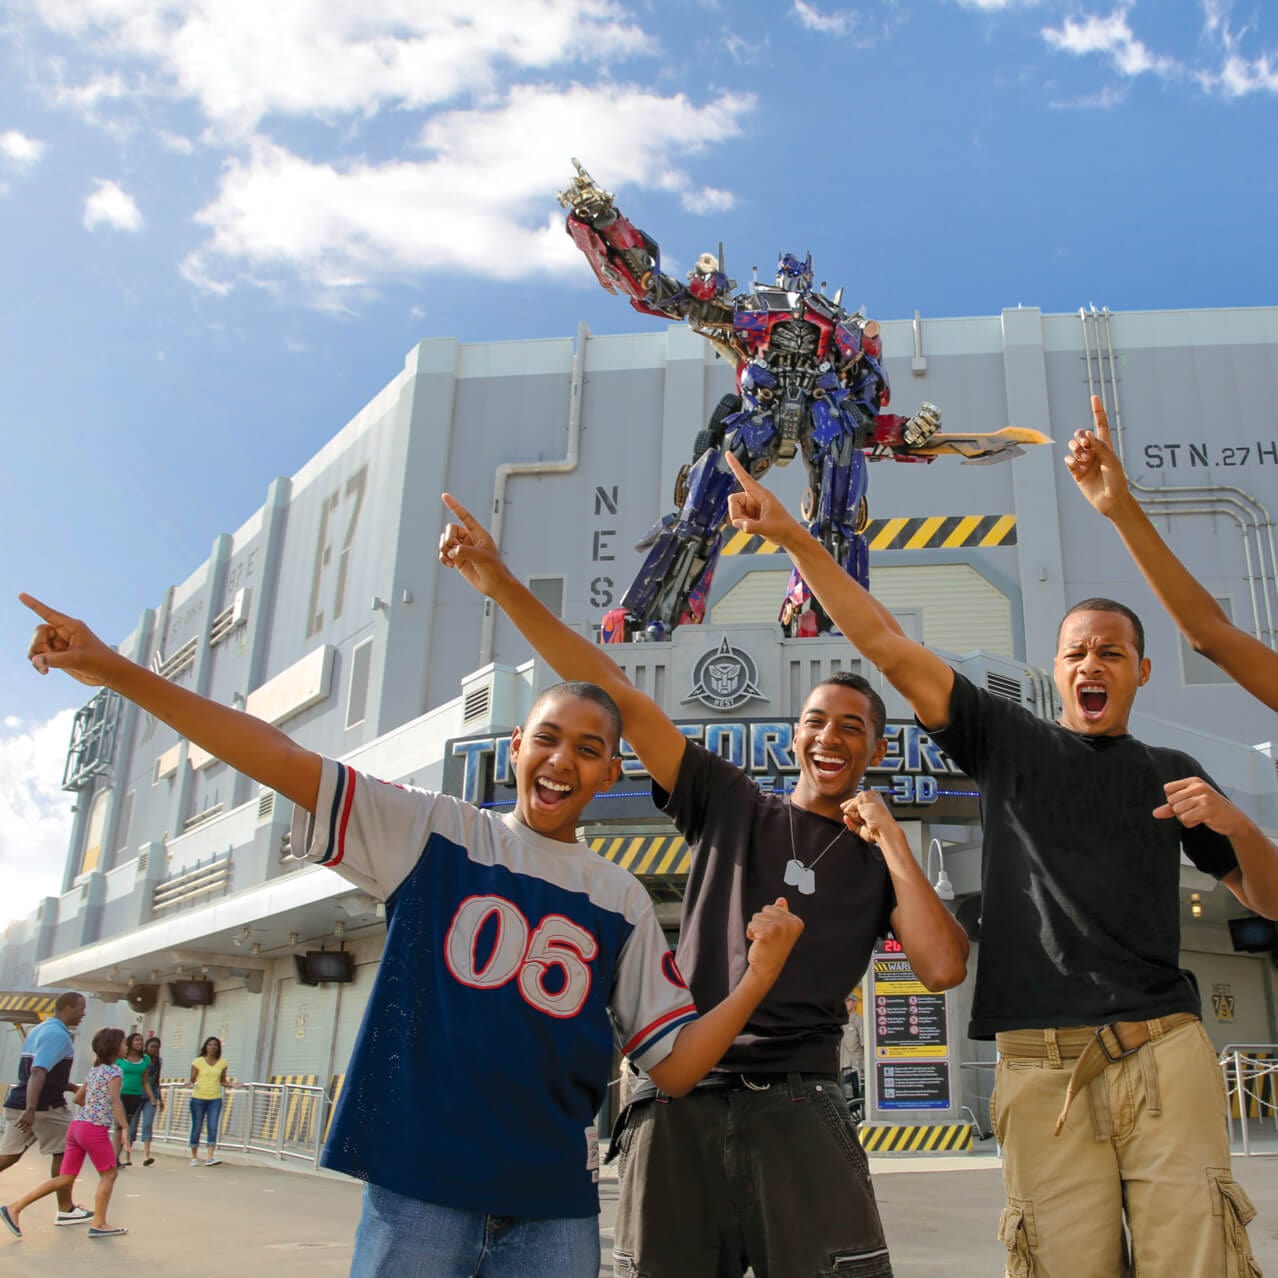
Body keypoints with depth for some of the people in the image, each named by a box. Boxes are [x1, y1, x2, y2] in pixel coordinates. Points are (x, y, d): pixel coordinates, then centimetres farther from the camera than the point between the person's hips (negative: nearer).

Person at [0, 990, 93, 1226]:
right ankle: (66, 1210, 14)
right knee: (64, 1153, 5)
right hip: (46, 1107, -9)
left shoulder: (39, 1030, 16)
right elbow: (38, 1072, -27)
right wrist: (31, 1109, -35)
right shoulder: (58, 1035, -15)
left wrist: (76, 1088, 27)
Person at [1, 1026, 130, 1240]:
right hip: (95, 1130, -8)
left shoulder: (94, 1070, 18)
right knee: (109, 1174, 5)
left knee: (65, 1178, 10)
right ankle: (98, 1224, 4)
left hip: (77, 1126, 8)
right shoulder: (114, 1070, -7)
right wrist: (125, 1128, -25)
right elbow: (115, 1100, -21)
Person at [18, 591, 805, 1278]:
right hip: (417, 1189, -1)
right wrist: (116, 670, -12)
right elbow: (284, 760, -7)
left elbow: (675, 1066, 4)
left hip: (555, 1211, 2)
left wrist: (760, 974, -11)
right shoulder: (433, 832, 1)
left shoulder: (624, 900, 5)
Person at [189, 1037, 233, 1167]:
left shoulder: (222, 1063, 6)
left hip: (215, 1099, 1)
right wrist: (192, 1085, -20)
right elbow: (192, 1080, 2)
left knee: (213, 1127, -11)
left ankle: (211, 1157, -15)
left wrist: (230, 1084, -7)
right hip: (198, 1099, -1)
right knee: (196, 1128, 5)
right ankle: (194, 1157, 19)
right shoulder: (198, 1062, 0)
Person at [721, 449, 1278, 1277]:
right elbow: (887, 645, 4)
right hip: (1042, 1063, -1)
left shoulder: (1169, 774, 17)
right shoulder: (1009, 741, 12)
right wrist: (791, 535, -2)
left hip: (1162, 1052, 2)